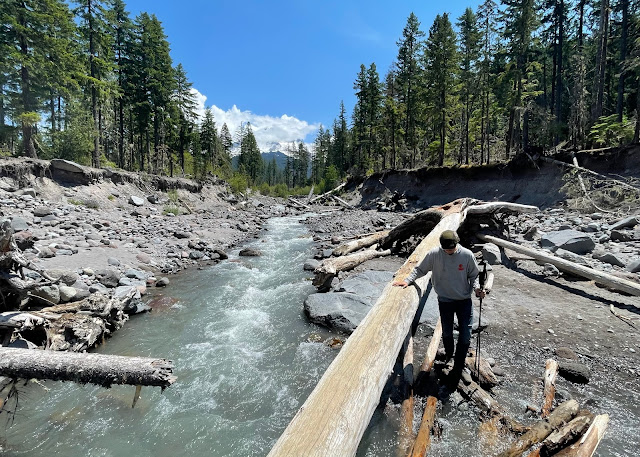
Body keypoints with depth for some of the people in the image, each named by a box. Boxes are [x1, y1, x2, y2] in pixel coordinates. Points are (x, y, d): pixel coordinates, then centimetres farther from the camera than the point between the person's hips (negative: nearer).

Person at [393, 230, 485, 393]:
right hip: (445, 301, 0)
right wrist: (407, 280, -12)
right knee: (447, 333, 11)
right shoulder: (434, 254, -13)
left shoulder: (467, 255, -11)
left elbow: (473, 275, 3)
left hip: (465, 300, 0)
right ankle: (448, 353, 45)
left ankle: (456, 370, 16)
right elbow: (420, 269, -1)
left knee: (465, 336, -1)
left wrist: (476, 288, -15)